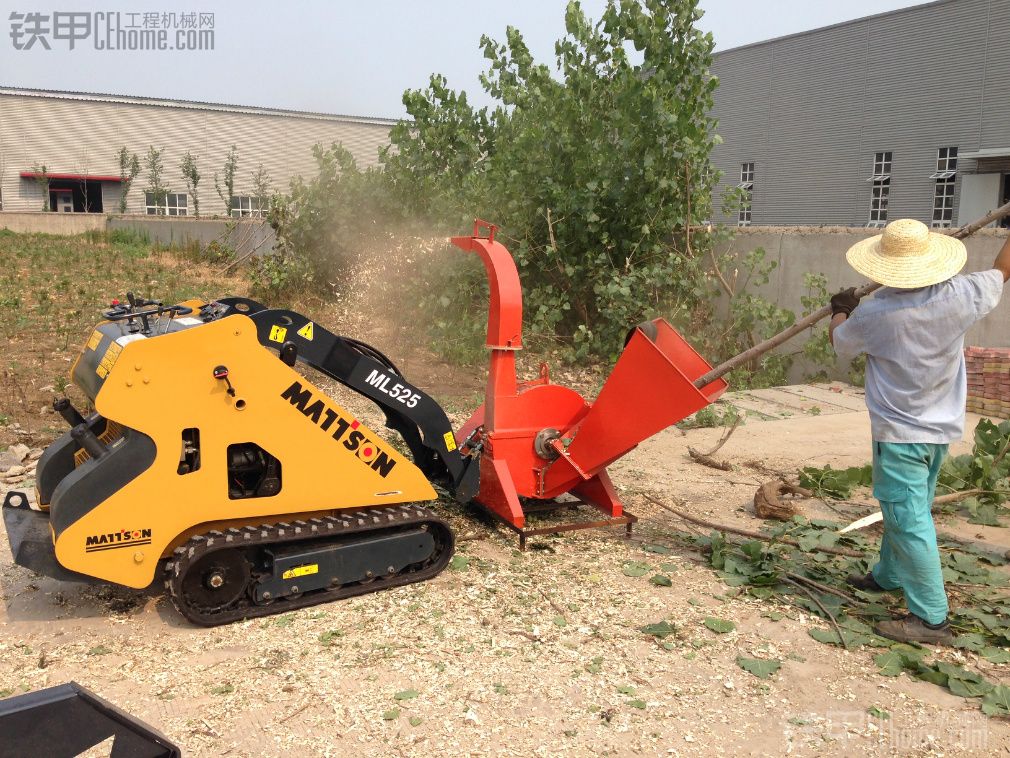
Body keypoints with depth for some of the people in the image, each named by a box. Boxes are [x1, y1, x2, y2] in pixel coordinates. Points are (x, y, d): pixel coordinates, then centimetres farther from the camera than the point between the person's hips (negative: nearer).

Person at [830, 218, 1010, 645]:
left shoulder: (874, 315, -19)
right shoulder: (958, 296, -8)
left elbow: (838, 342, 3)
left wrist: (840, 310, 23)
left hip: (899, 432, -6)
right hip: (941, 428, 7)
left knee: (909, 520, -3)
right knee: (906, 509, 22)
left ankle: (931, 617, -1)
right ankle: (889, 575, 41)